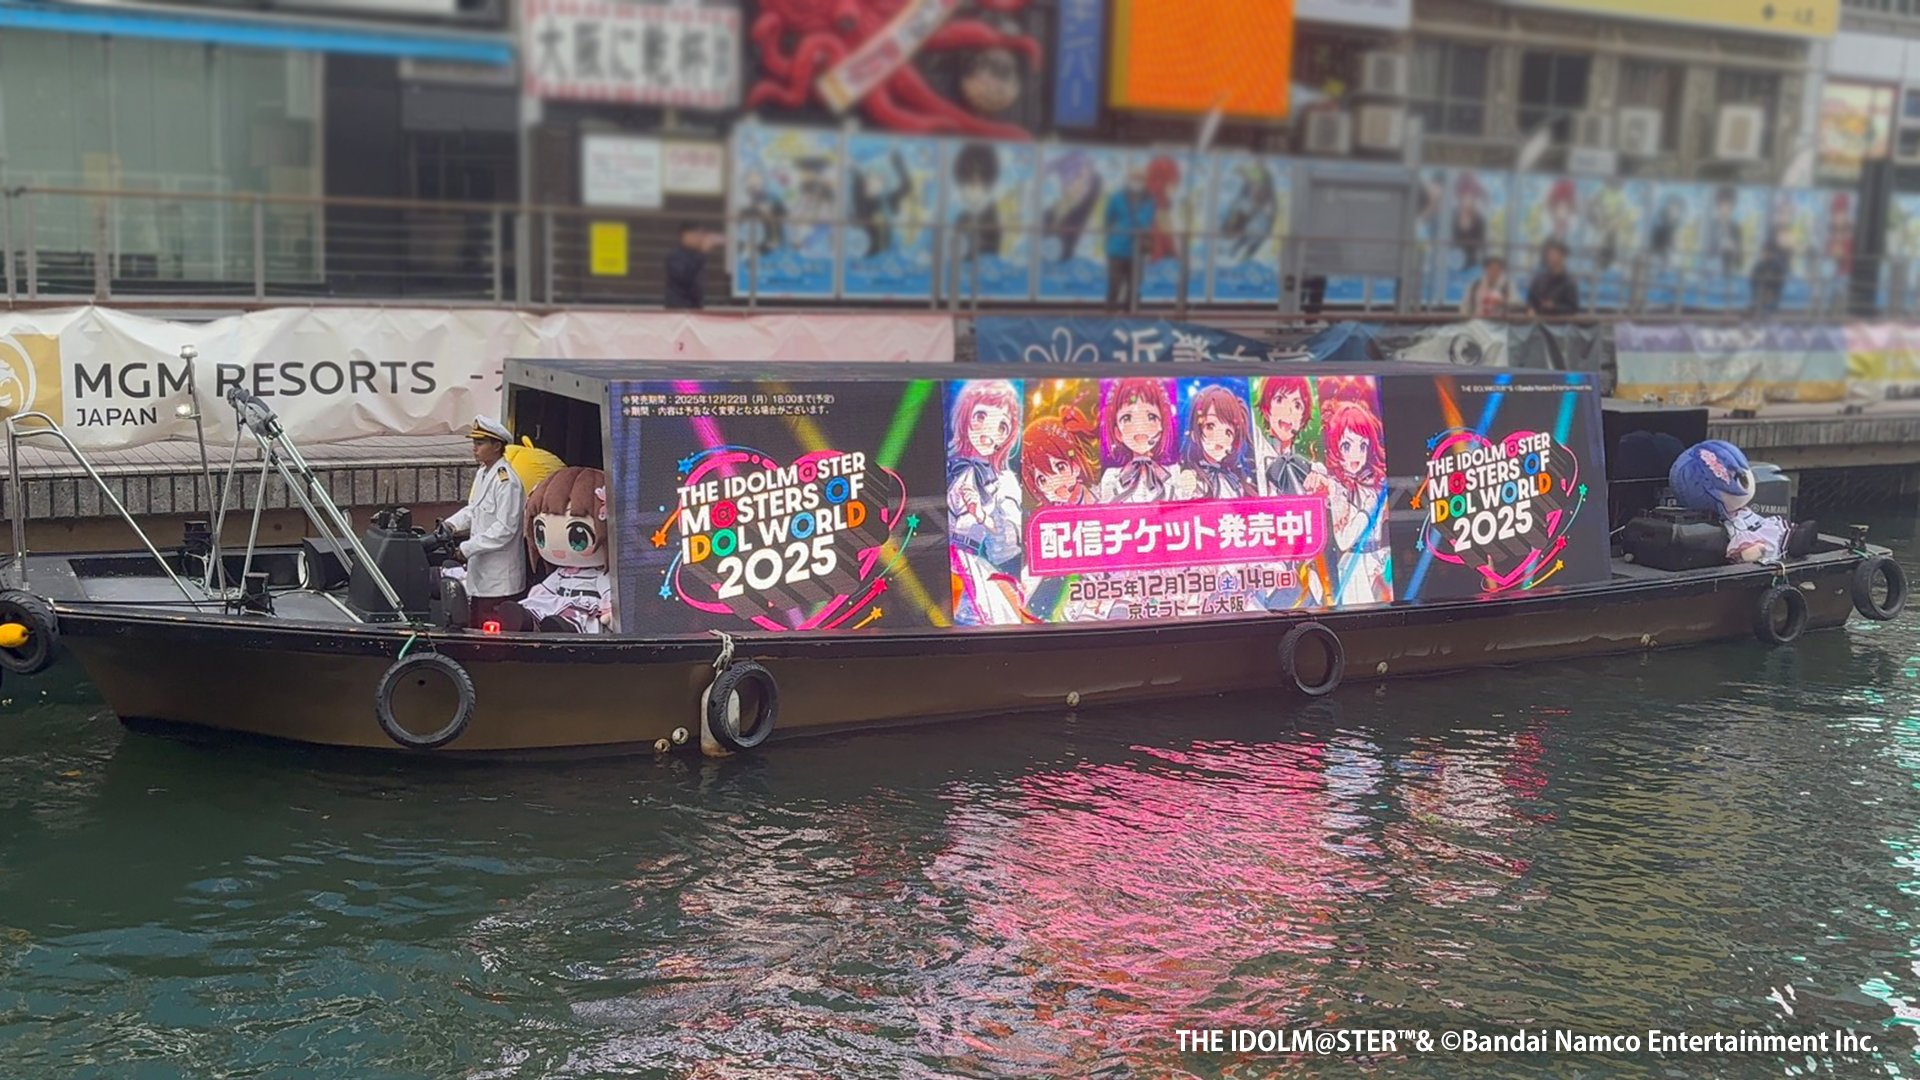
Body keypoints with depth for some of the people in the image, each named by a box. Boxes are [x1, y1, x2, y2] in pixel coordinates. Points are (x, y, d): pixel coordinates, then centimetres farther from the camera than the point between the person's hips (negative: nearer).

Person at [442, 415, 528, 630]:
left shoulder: (506, 481, -18)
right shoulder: (482, 473, 12)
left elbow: (505, 529, -22)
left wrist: (467, 548, -20)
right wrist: (451, 525, 4)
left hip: (500, 580, -10)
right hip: (479, 573, 10)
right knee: (475, 628, 15)